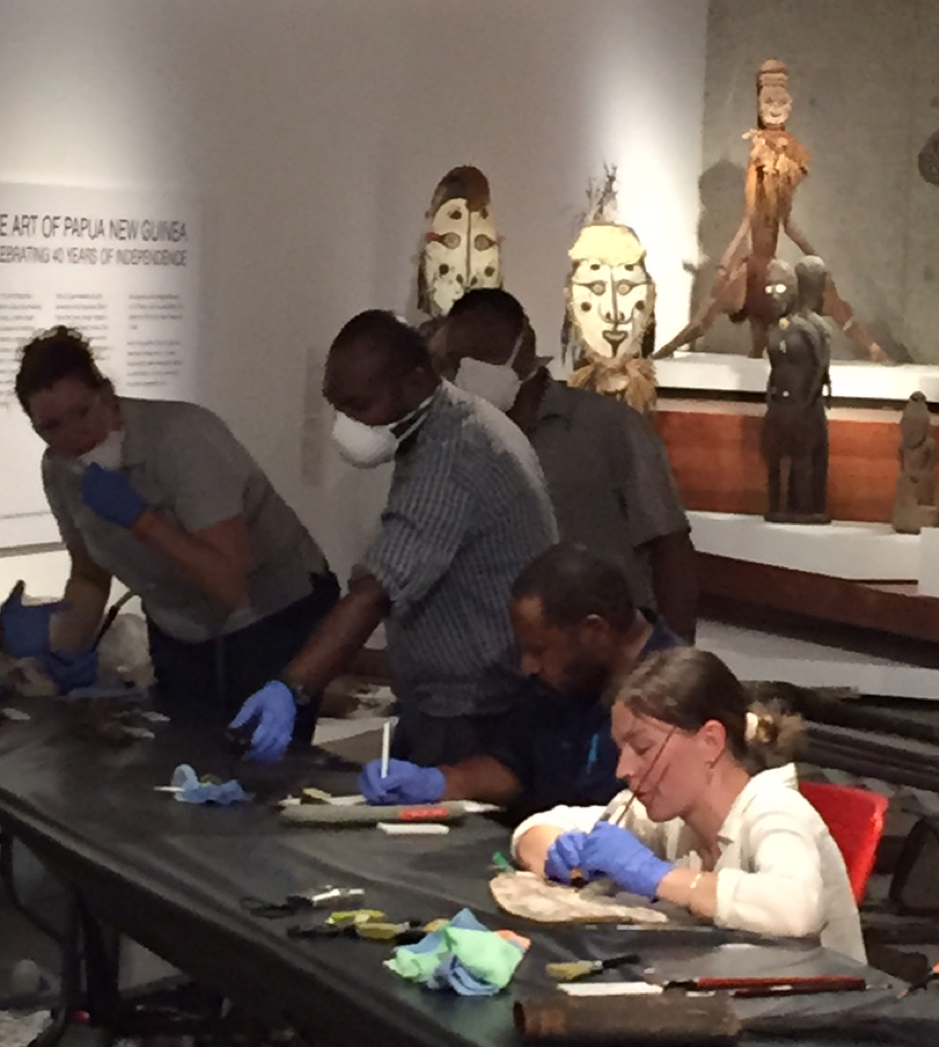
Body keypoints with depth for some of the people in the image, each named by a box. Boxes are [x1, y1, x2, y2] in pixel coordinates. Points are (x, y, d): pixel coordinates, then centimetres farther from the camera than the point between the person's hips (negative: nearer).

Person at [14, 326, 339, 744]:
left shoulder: (180, 436, -27)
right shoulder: (60, 471, -7)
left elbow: (229, 584, -32)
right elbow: (89, 577, 8)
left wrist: (138, 517, -35)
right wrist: (69, 646, -9)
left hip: (277, 619, -6)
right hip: (180, 638, 6)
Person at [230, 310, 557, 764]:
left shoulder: (449, 454, -24)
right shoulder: (454, 425, 9)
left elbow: (375, 592, -34)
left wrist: (289, 689, -43)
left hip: (477, 717, -10)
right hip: (450, 704, 10)